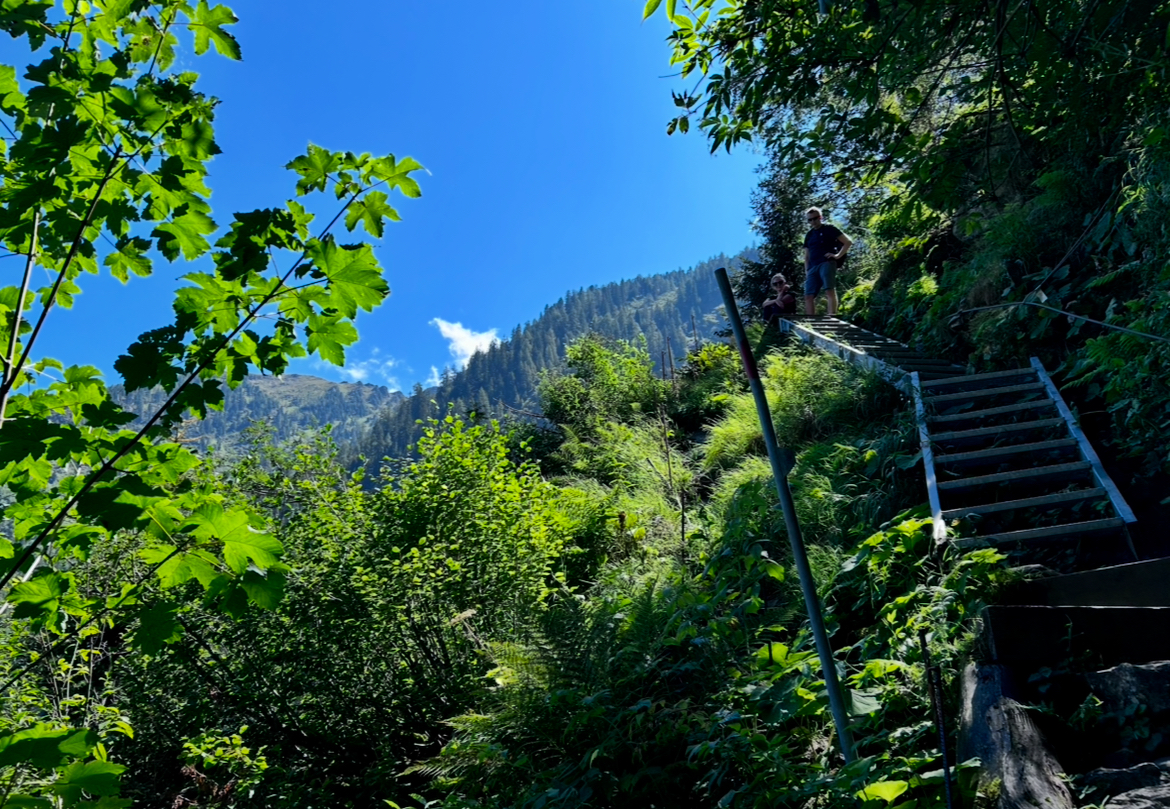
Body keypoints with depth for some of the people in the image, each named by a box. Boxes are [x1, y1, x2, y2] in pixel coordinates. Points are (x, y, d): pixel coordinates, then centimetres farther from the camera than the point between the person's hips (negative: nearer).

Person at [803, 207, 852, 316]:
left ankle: (831, 317, -29)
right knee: (808, 296, -4)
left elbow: (848, 242, 3)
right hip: (813, 267, 6)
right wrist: (807, 271, 13)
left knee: (830, 291, -20)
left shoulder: (829, 229, 7)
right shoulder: (809, 235, 23)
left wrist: (838, 256, -7)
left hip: (827, 263, -6)